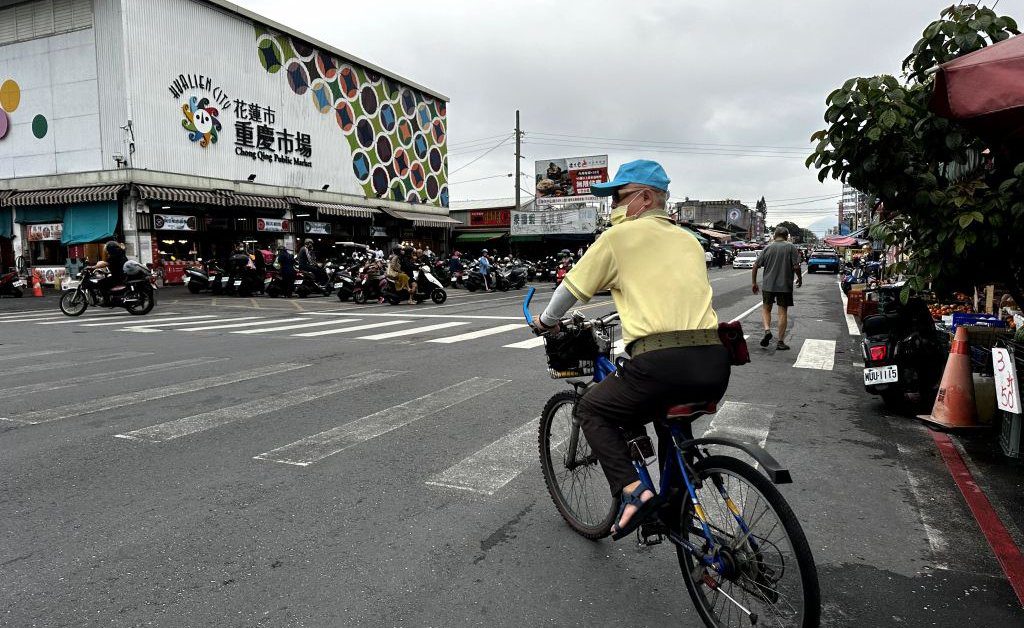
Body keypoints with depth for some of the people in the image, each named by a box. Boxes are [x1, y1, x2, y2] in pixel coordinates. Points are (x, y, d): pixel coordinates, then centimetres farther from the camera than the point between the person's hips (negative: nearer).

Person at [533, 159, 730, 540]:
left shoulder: (619, 237, 4)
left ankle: (631, 490, -1)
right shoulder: (689, 240, 22)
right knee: (670, 411, 36)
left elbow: (572, 289, 12)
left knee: (593, 409, 16)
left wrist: (547, 321, 30)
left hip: (662, 362, -7)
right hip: (715, 366, 7)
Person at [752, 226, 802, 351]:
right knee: (783, 312, 5)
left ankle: (767, 330, -7)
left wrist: (754, 283, 10)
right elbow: (796, 266, -9)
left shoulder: (767, 248, 4)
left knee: (766, 308, 17)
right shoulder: (791, 247, -2)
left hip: (768, 285, 1)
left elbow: (755, 266, 1)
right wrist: (799, 278, 9)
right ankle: (780, 341, 6)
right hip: (785, 285, -1)